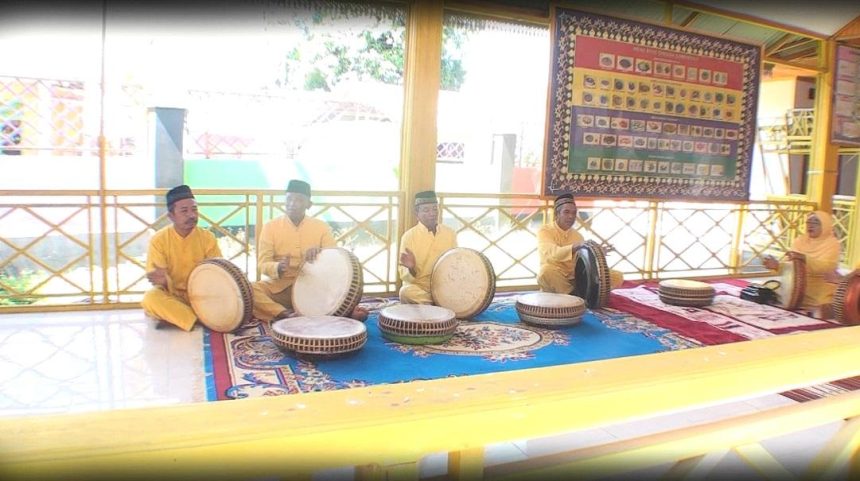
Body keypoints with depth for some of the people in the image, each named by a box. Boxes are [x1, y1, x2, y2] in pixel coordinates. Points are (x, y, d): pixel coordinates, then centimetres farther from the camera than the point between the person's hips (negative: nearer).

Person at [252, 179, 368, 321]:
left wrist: (320, 253, -20)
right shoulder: (271, 226, 0)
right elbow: (262, 264, -4)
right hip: (280, 287, 0)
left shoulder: (321, 227, 3)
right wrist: (278, 267, -27)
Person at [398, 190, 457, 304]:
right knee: (406, 292, -35)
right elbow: (405, 276, -7)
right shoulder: (409, 236, -6)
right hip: (418, 287, -3)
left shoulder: (450, 233, 5)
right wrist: (411, 268, -30)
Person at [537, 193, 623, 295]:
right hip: (555, 280, -5)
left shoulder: (577, 235, 12)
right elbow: (552, 253, -26)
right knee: (547, 271, -42)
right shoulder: (545, 230, -6)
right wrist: (575, 247, -41)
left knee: (617, 276, -7)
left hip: (576, 278, 5)